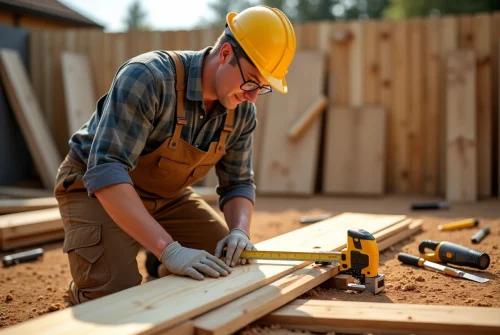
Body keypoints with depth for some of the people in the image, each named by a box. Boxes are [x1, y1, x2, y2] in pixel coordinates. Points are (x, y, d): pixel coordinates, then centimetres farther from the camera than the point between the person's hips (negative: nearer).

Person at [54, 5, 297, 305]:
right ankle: (85, 298, 10)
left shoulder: (242, 112, -11)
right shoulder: (148, 78, -34)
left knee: (230, 266, 2)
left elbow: (238, 182, 1)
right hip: (97, 189, -6)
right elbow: (105, 171, -41)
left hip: (167, 196, 7)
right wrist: (169, 250, -48)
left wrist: (240, 231, -23)